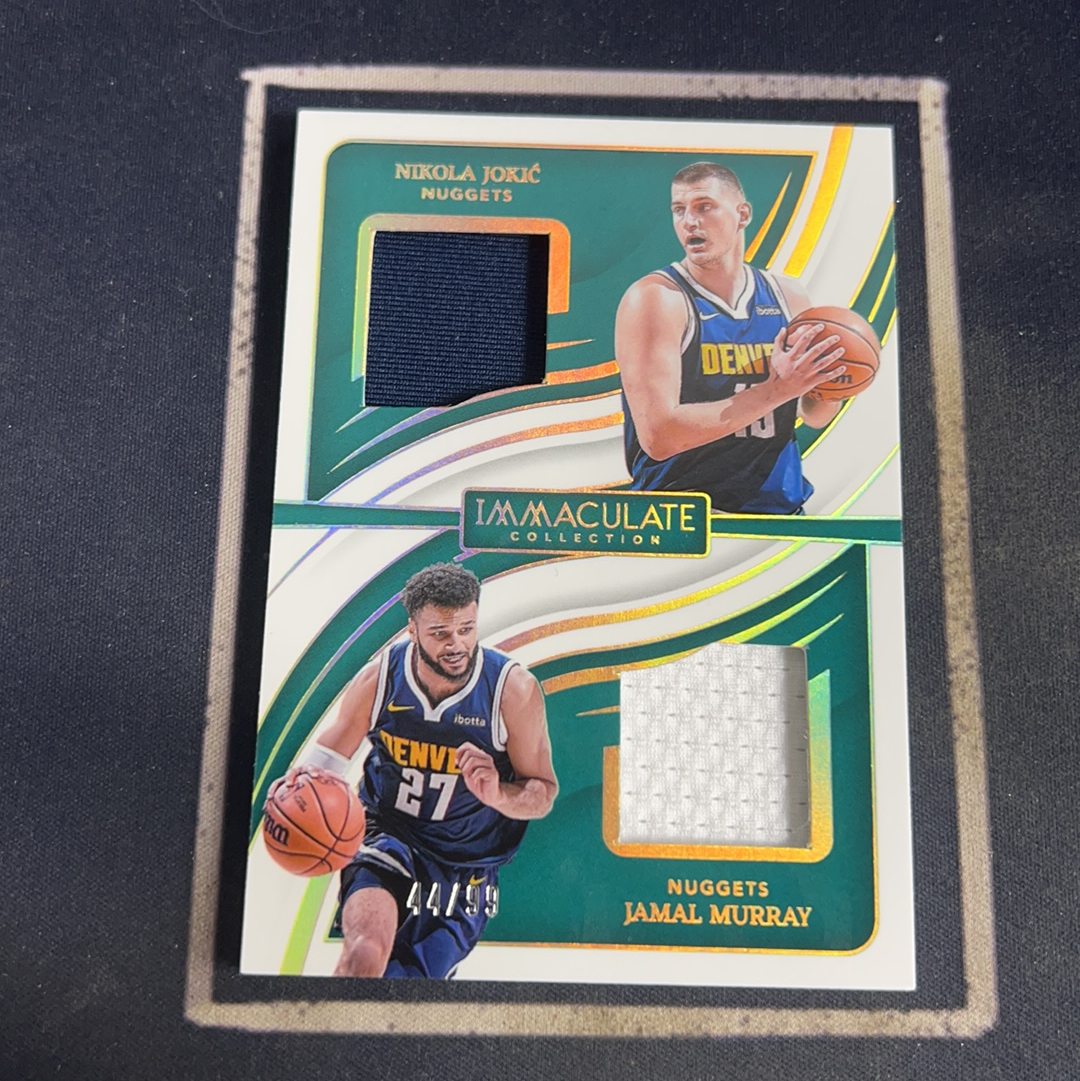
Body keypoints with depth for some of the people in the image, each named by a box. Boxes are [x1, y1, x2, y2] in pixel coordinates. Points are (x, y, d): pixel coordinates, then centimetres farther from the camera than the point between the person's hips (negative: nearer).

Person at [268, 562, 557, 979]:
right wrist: (303, 782, -22)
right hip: (387, 838, 0)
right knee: (366, 953, -27)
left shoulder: (515, 690, -16)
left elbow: (543, 792, -8)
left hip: (466, 868, 1)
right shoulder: (379, 679, -12)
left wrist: (497, 794, -30)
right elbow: (327, 757, 1)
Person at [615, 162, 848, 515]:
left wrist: (833, 383, -4)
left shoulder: (788, 295, 7)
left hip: (782, 509, 4)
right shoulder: (655, 298, -9)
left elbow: (814, 416, 18)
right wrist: (775, 390, -20)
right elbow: (657, 435, -21)